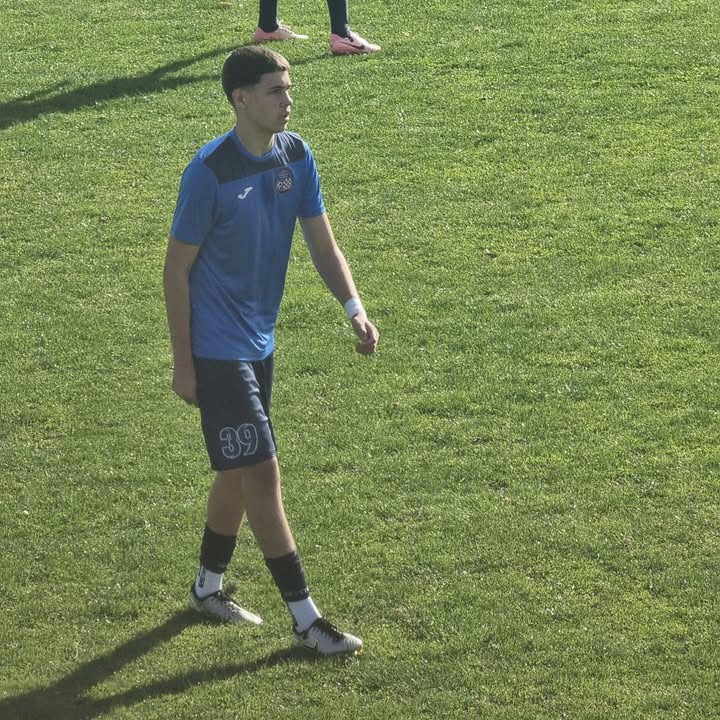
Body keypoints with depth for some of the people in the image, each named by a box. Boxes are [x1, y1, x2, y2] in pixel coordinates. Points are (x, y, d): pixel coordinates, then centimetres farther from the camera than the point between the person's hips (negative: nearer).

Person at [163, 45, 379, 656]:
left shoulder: (296, 157, 0)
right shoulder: (210, 171, -20)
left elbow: (323, 244, 3)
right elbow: (177, 268, -14)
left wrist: (354, 307, -15)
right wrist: (183, 363, -12)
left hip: (260, 342, 8)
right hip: (218, 349, -8)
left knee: (239, 470, 19)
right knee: (262, 472, -7)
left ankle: (207, 589, 37)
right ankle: (306, 621, -4)